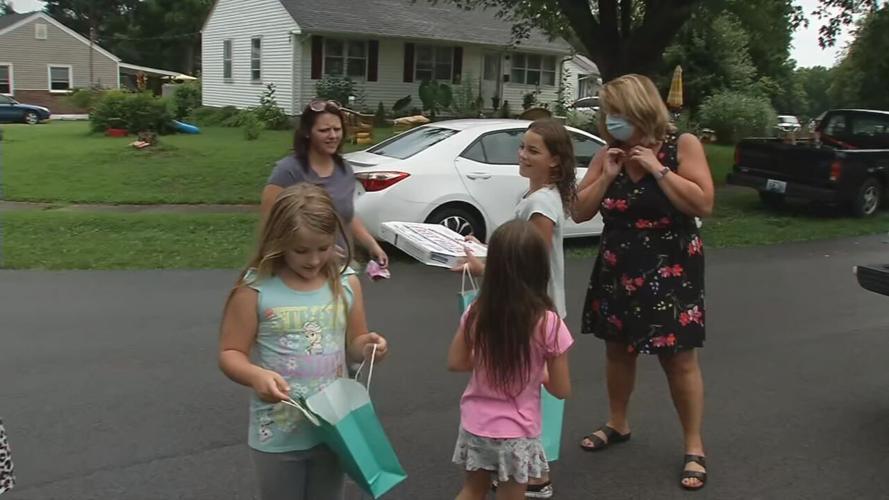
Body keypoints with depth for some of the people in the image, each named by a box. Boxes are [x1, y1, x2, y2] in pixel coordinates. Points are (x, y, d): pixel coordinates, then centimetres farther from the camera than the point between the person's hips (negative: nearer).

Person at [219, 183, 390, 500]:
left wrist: (366, 345, -14)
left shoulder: (346, 284, -4)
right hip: (279, 434, -3)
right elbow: (230, 354, -9)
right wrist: (256, 376, -29)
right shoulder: (255, 290, -15)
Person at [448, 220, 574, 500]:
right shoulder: (547, 322, -20)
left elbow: (455, 363, 3)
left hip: (475, 426, 3)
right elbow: (561, 391, -10)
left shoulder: (476, 313, -11)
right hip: (516, 434, -3)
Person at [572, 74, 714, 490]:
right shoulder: (607, 155, 1)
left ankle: (694, 447, 14)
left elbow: (704, 204, -19)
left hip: (669, 271, -4)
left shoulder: (682, 145, -10)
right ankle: (618, 425, 36)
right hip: (616, 269, 5)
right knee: (617, 347, 16)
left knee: (678, 358, 0)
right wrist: (607, 176, -12)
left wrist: (658, 168, -20)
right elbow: (580, 212, 1)